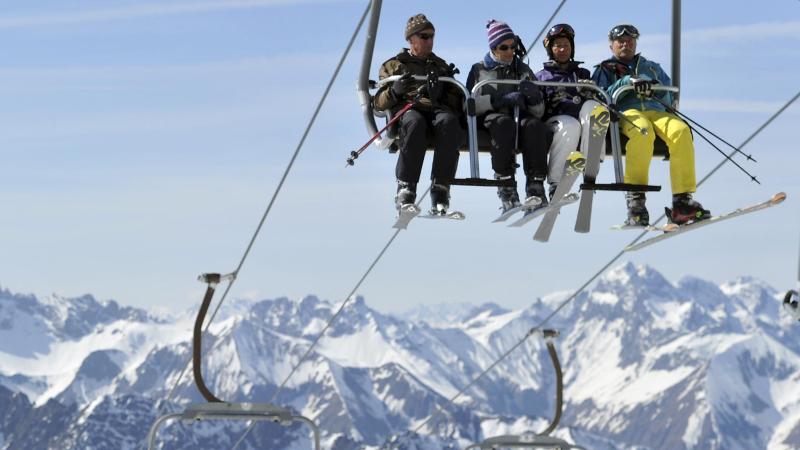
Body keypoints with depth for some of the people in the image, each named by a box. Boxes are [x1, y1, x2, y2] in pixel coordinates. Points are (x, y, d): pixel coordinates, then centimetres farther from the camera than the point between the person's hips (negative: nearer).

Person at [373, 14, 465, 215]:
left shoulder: (441, 66, 33)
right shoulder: (394, 65, 25)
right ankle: (405, 190, -41)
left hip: (438, 110, 2)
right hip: (406, 110, -2)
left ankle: (440, 191, -43)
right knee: (415, 123, -42)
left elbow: (458, 102, 20)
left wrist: (441, 95, -3)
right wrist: (395, 91, -10)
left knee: (449, 121, -38)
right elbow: (379, 103, 12)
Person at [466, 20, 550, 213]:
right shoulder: (479, 70, 16)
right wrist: (501, 99, -13)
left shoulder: (524, 71, 22)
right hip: (491, 119, -2)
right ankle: (506, 189, -40)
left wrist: (534, 96, -8)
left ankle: (535, 188, -42)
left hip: (520, 117, 2)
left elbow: (539, 112, 16)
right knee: (504, 124, -39)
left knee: (535, 125, -35)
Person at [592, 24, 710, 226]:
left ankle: (683, 199, -38)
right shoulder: (605, 70, 26)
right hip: (626, 112, -3)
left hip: (656, 111, 3)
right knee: (642, 131, -42)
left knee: (680, 131, -33)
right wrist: (627, 82, -5)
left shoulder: (652, 68, 33)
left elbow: (668, 97, 19)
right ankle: (635, 197, -39)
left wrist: (654, 88, -2)